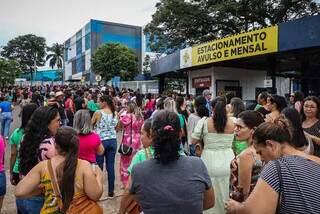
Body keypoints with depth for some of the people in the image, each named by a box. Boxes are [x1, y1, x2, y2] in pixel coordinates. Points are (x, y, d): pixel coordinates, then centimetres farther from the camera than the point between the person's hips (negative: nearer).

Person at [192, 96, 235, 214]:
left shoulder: (204, 121, -10)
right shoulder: (233, 122, -5)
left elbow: (194, 141, -7)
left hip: (210, 161, -2)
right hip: (228, 160, 2)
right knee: (226, 194, 18)